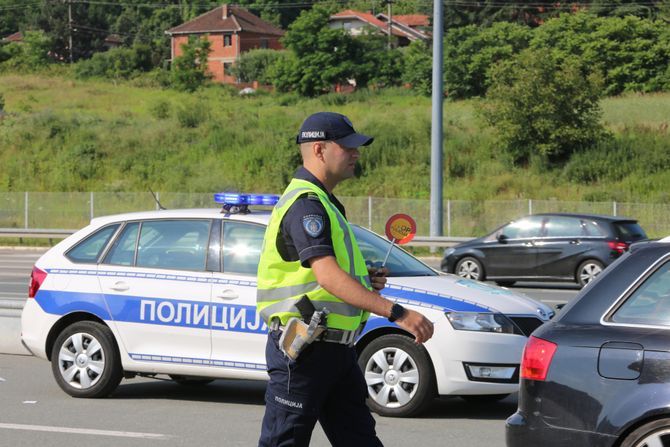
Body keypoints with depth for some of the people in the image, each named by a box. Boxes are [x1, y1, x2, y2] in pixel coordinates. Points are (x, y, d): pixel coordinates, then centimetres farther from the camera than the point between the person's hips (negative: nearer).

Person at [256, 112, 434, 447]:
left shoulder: (322, 203, 18)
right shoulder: (305, 204, -17)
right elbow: (327, 275, -30)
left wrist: (366, 280, 7)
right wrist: (396, 313, -36)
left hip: (334, 351, 10)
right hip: (303, 350, -10)